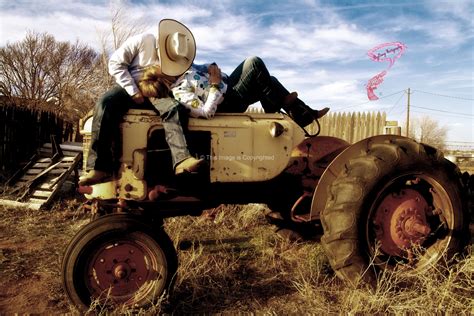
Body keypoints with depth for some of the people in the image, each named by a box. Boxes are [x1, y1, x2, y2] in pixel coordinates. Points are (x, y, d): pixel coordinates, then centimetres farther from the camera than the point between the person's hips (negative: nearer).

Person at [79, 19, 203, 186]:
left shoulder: (175, 58, 0)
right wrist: (133, 91, -18)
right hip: (130, 87, -2)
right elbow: (115, 63, -10)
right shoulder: (143, 40, -11)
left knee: (173, 108, -31)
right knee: (105, 104, -33)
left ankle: (182, 160, -46)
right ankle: (100, 167, -35)